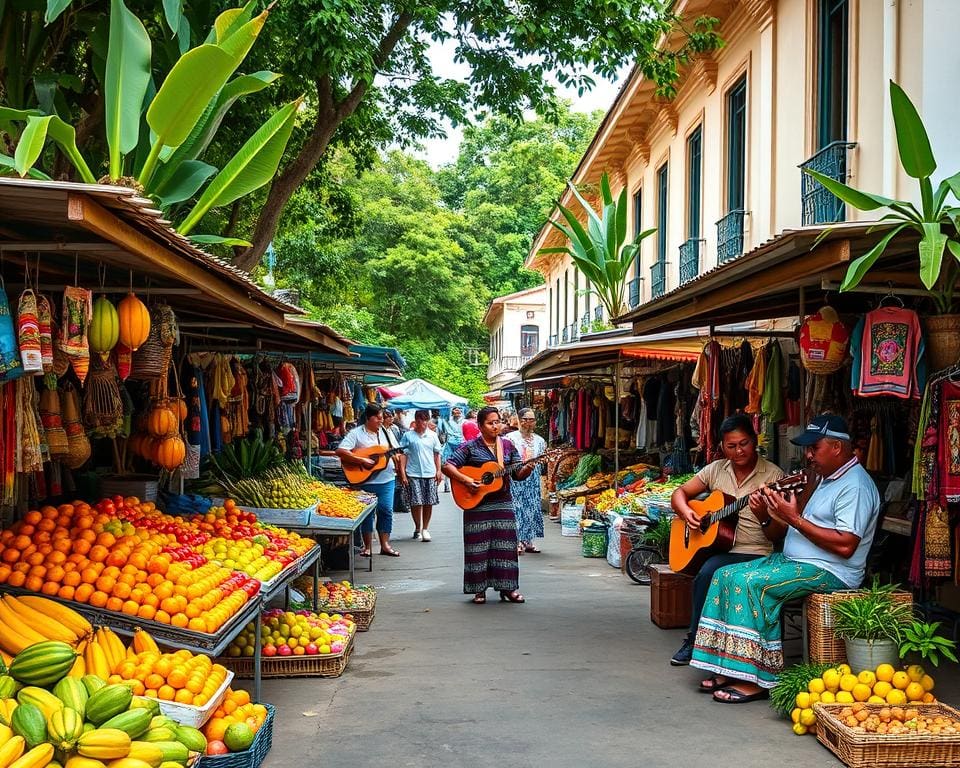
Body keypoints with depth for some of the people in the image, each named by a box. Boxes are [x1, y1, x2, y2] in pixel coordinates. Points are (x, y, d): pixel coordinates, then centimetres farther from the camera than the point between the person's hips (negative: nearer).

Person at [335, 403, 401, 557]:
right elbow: (340, 452, -16)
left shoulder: (386, 432, 12)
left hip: (387, 479, 4)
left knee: (386, 511, 4)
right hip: (366, 481, -4)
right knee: (367, 513, 3)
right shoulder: (356, 433, -6)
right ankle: (367, 547, 14)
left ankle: (385, 545, 12)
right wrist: (362, 460, -21)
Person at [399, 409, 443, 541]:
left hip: (430, 474, 3)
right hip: (413, 475, -2)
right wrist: (402, 473, -7)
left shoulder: (432, 435, 10)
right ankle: (418, 529, 13)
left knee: (429, 503, 2)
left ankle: (425, 529, 14)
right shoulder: (408, 435, 1)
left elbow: (437, 454, 14)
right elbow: (403, 455, -1)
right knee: (416, 503, -3)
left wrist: (438, 471, 6)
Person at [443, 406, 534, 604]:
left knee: (505, 545, 3)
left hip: (503, 504, 3)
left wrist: (527, 469, -13)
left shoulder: (507, 446, 8)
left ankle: (508, 588, 11)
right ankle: (479, 589, 9)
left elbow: (518, 474, 9)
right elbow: (447, 466, -6)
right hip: (477, 505, -3)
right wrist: (465, 479, -19)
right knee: (479, 546, 0)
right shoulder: (470, 447, -2)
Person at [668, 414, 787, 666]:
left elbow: (778, 536, -7)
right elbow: (680, 492, 17)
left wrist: (764, 517, -28)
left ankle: (695, 642, -14)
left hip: (754, 554, -5)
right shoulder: (716, 470, 10)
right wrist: (686, 511, -4)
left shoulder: (773, 475, -5)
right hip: (711, 548, 5)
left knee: (708, 571, -31)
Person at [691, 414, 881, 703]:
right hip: (793, 559, 11)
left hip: (829, 571, -11)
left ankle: (755, 679, -22)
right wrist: (781, 513, 3)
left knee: (750, 583, -27)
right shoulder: (828, 479, 19)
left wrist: (795, 519, -22)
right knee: (725, 576, -2)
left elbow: (845, 545, -25)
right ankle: (730, 668, -4)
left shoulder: (855, 485, -15)